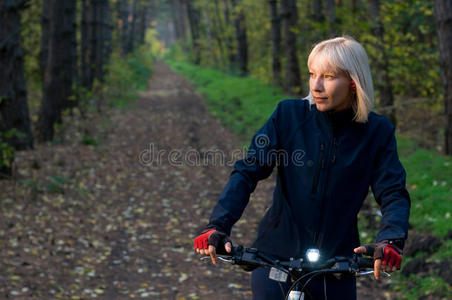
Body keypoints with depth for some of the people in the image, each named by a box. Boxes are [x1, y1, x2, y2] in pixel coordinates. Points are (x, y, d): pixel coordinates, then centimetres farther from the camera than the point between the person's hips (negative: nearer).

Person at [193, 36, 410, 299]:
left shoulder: (377, 132, -4)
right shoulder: (289, 115, -6)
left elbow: (394, 192, -11)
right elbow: (247, 172, -10)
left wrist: (391, 240, -32)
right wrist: (218, 226, -24)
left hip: (336, 262, 1)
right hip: (276, 256, -1)